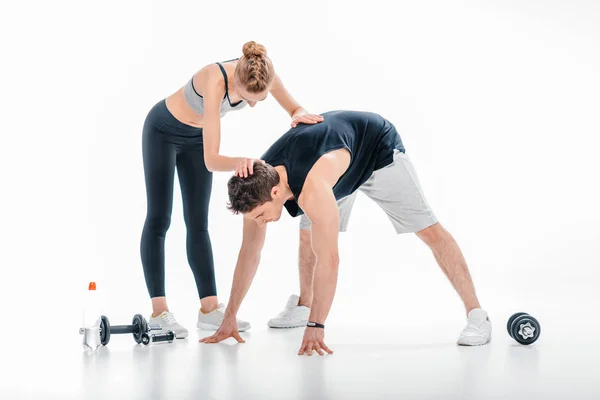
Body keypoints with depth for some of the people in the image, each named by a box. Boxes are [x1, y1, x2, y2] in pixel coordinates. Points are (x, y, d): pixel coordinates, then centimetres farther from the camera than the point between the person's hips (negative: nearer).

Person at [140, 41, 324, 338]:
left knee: (198, 223, 3)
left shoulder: (264, 73, -27)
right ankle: (159, 311, -6)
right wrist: (239, 161, -63)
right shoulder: (216, 82, -42)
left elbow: (295, 108, -11)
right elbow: (211, 160, -43)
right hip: (163, 130, -5)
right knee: (159, 219, -6)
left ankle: (209, 308, 1)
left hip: (196, 135, 6)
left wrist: (300, 116, -35)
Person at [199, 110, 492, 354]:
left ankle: (477, 315, -10)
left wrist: (315, 327, -42)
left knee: (428, 229, -12)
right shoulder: (259, 184, -22)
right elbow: (249, 252, -14)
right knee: (309, 233, 5)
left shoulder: (312, 188, -45)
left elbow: (328, 259, -44)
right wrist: (229, 317, -12)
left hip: (377, 146, -7)